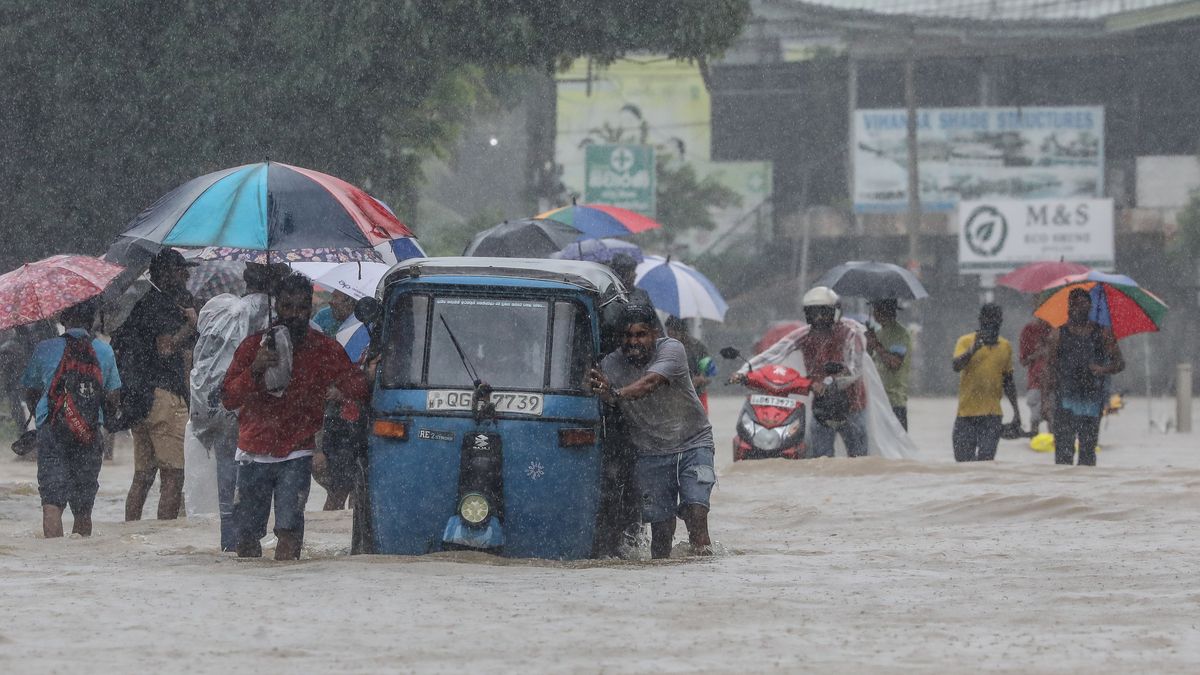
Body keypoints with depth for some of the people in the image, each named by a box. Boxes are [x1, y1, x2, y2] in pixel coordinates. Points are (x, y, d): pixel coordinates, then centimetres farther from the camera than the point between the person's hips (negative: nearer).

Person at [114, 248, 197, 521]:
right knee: (173, 475, -9)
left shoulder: (143, 303, 20)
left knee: (143, 475, 12)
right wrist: (191, 324, -10)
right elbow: (165, 348, -20)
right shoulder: (162, 305, -10)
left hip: (137, 398, 10)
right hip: (164, 395, -10)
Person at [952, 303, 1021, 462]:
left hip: (992, 415, 1)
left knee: (986, 459, -11)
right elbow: (957, 366, -16)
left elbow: (1008, 381, 19)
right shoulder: (966, 342, 1)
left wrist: (1016, 409, 18)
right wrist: (973, 350, -32)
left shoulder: (1005, 347, 12)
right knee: (963, 459, 2)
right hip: (967, 412, -1)